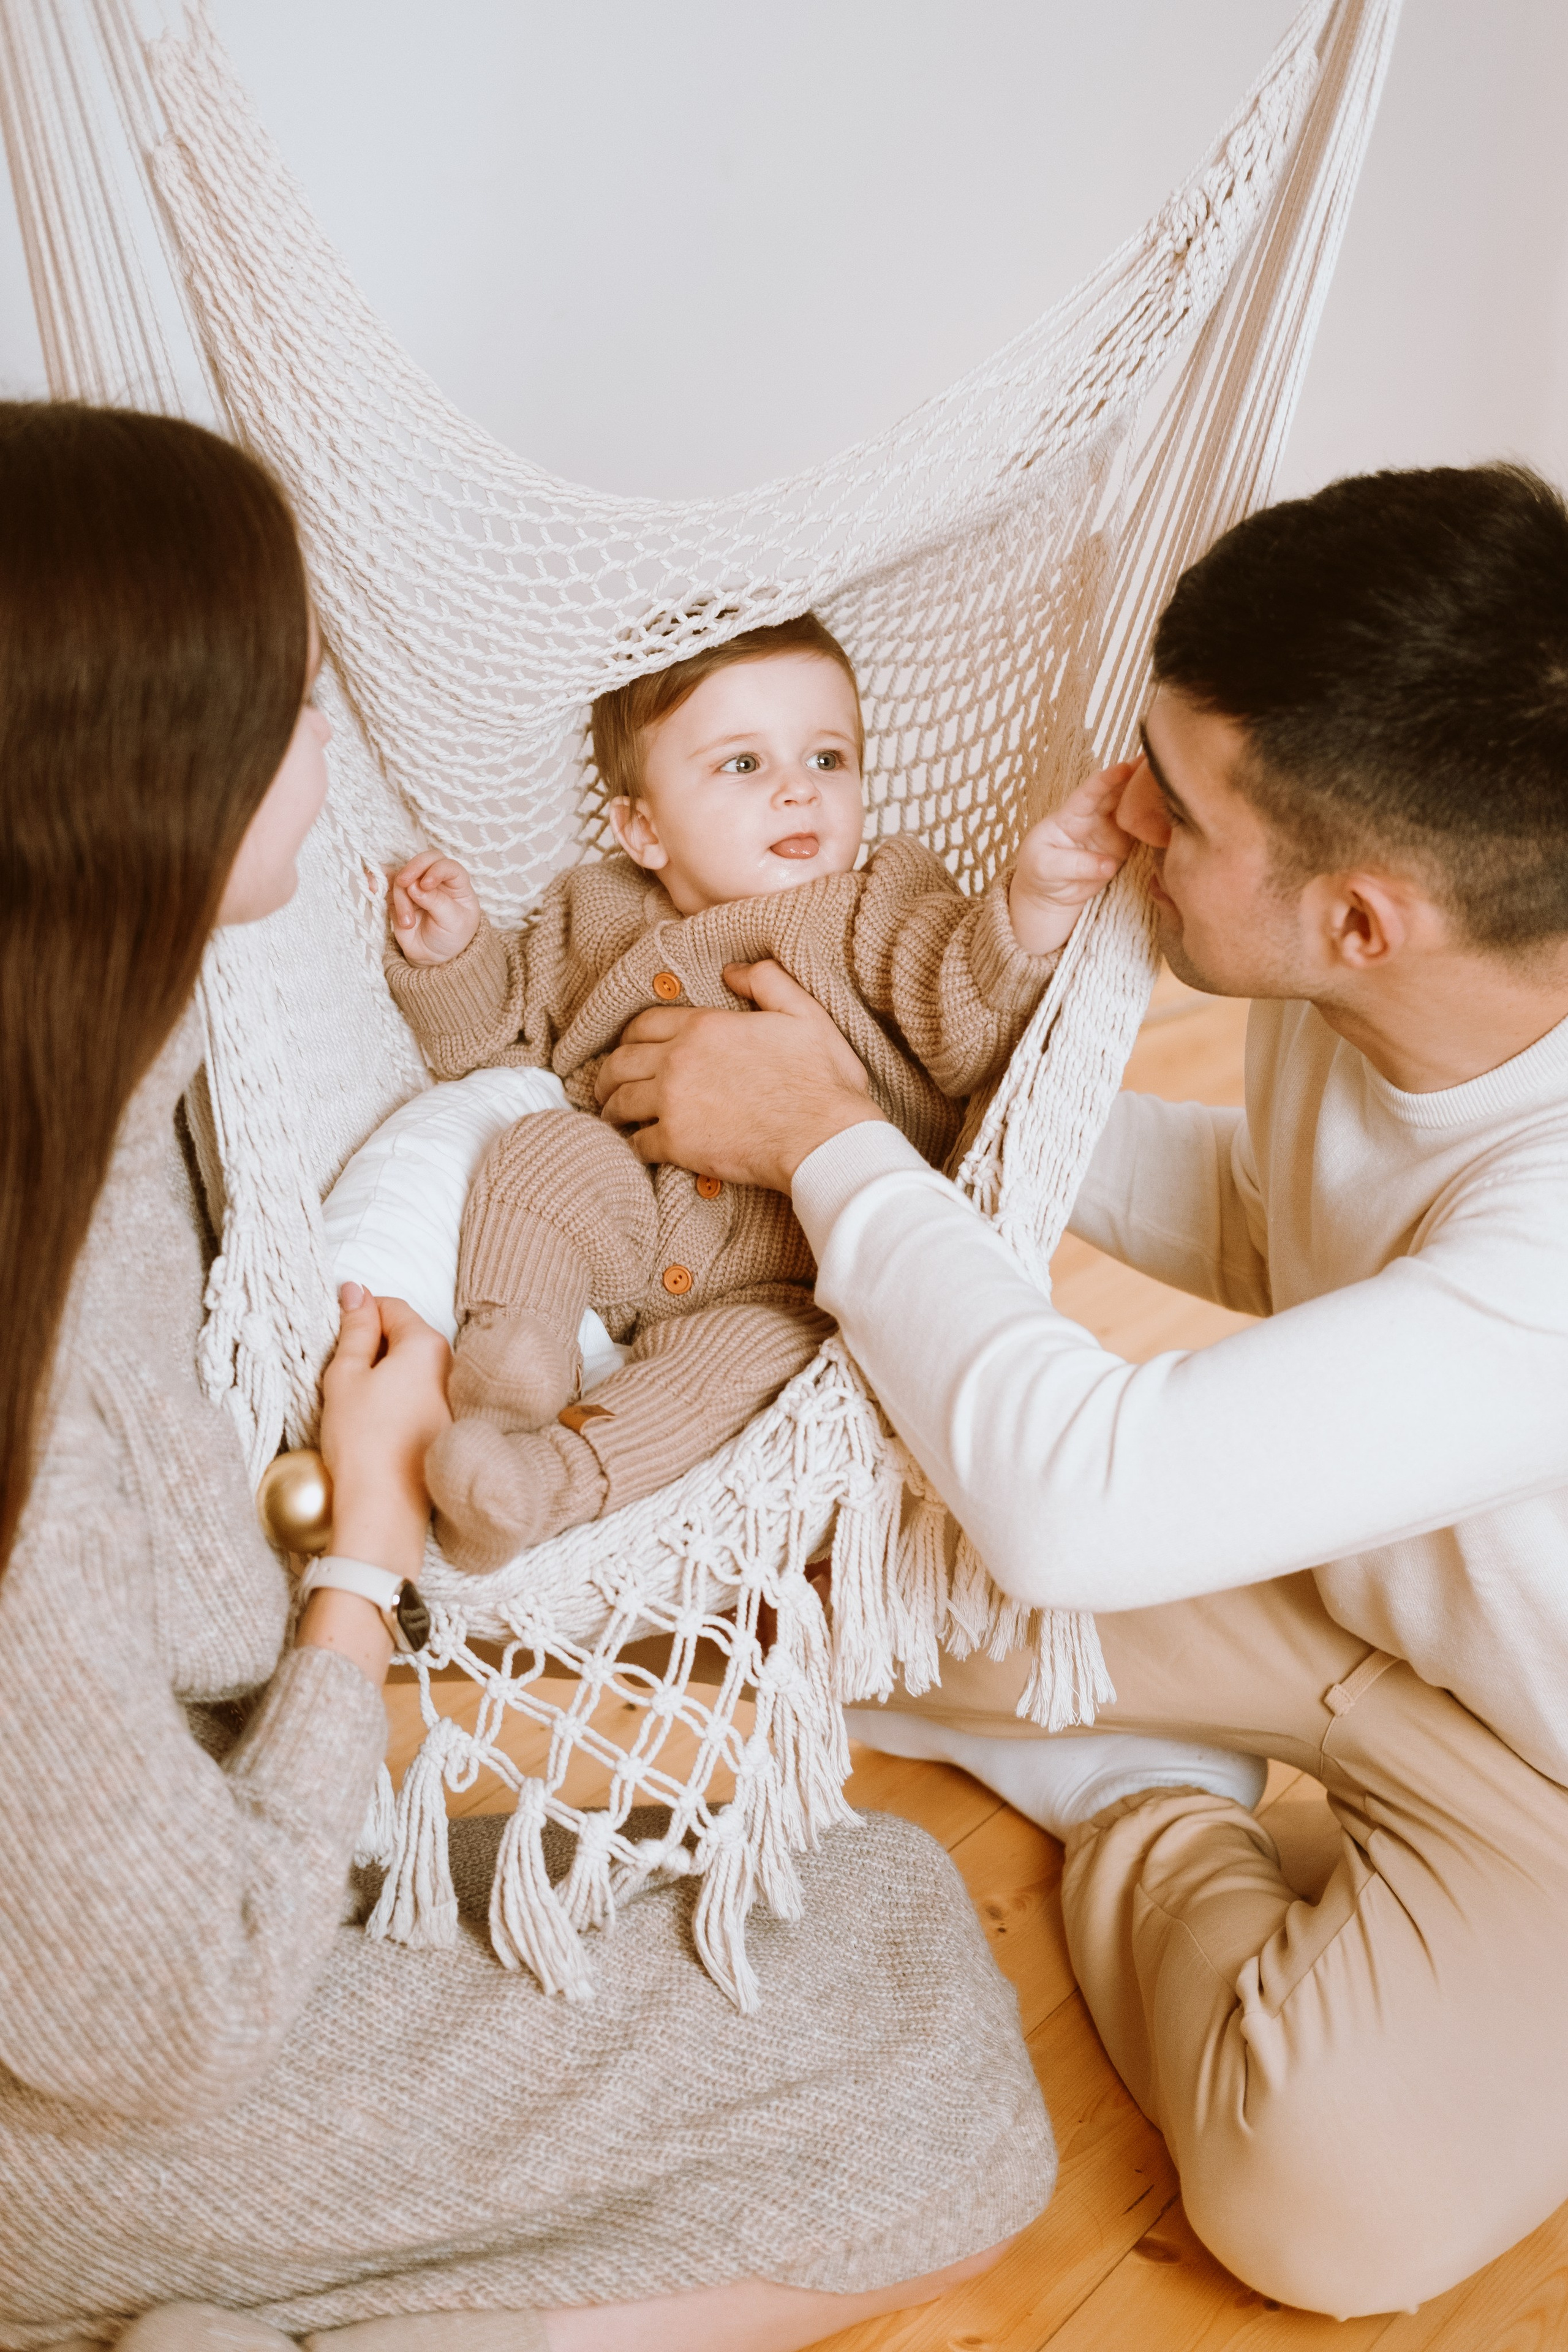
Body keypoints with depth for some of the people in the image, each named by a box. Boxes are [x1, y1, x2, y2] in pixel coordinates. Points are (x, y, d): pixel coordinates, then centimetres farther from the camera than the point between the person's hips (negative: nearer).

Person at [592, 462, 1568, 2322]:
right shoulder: (1380, 985, -16)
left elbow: (1074, 1503, -44)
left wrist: (832, 1139, -31)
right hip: (1352, 1568, 5)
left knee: (1316, 2189, -26)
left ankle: (1156, 1848, 2)